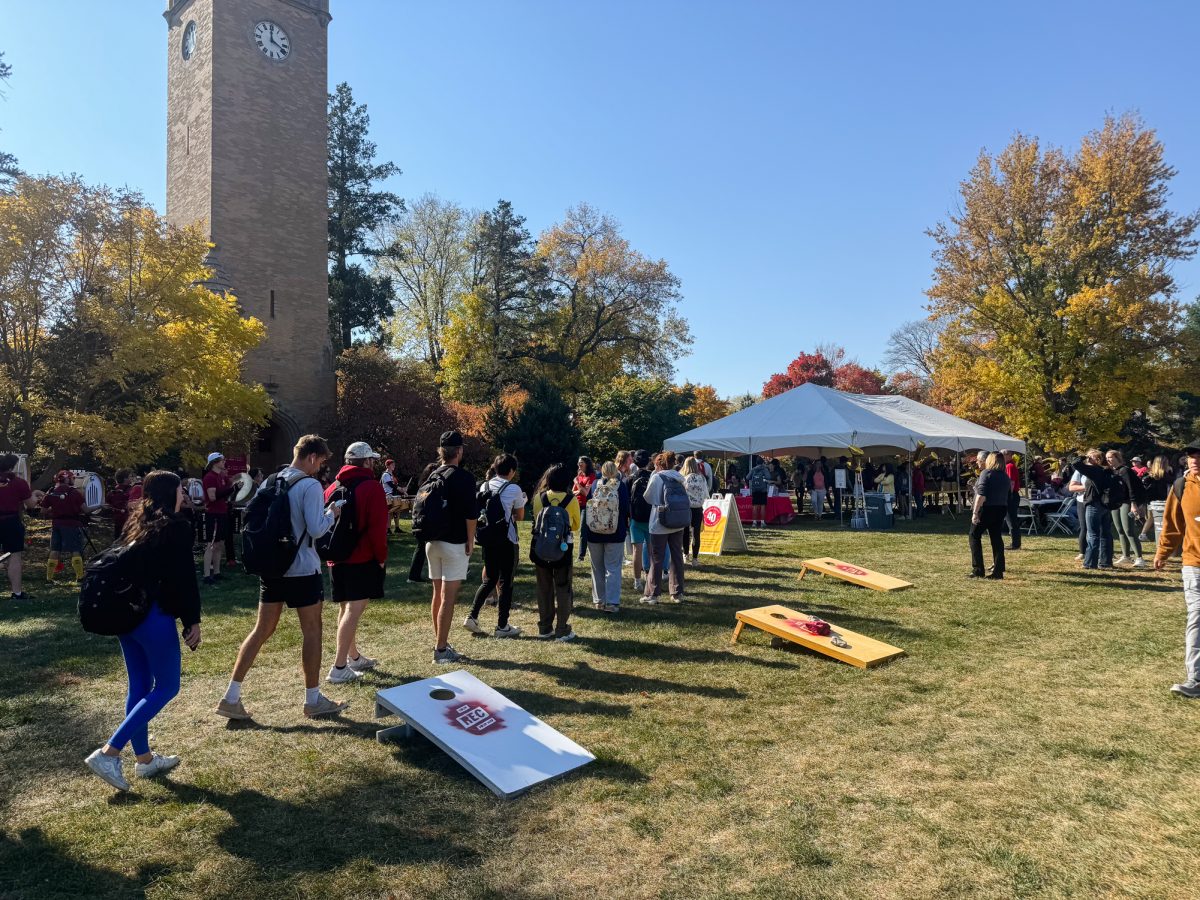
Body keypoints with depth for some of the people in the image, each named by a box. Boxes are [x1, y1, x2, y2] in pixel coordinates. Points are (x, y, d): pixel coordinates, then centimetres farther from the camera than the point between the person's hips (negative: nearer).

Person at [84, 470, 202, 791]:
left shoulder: (135, 523, 12)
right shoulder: (176, 528, -11)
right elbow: (185, 579, -13)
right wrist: (193, 621, -8)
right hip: (154, 616, -8)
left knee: (139, 685, 15)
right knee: (166, 687, 3)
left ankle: (144, 759, 24)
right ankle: (108, 753, -4)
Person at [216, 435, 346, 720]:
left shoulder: (270, 482, 7)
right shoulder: (311, 486, -15)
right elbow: (316, 529, -20)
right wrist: (332, 513, -2)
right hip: (302, 570, -7)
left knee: (262, 630, 12)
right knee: (311, 630, 5)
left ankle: (231, 698, 12)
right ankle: (313, 700, 15)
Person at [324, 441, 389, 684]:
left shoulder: (333, 488, 11)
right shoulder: (372, 487, -10)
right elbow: (378, 528, -16)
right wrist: (381, 557, -6)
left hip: (337, 559, 8)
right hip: (363, 560, -8)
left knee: (345, 608, 17)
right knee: (355, 610, -7)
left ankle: (354, 657, 31)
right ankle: (339, 668, -10)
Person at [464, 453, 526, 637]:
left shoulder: (485, 486, 6)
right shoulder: (514, 489, -8)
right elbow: (519, 516, 2)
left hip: (487, 539, 6)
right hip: (506, 541, -5)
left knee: (489, 580, 18)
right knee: (506, 582, 4)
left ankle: (472, 617, 10)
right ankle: (502, 626, 9)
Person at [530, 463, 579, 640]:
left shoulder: (539, 497, -5)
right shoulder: (571, 500, -10)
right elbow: (576, 526, 4)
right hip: (563, 550, -2)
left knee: (544, 590, 13)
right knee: (563, 590, 7)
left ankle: (545, 629, 19)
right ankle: (562, 630, 8)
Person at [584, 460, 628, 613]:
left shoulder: (594, 485, -2)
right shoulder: (621, 486, -5)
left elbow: (587, 505, 2)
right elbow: (626, 509, -4)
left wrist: (585, 529, 13)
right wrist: (626, 527, 10)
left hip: (594, 533, 2)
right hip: (615, 533, -2)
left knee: (597, 567, 12)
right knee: (613, 567, 1)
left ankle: (599, 600, 18)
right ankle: (612, 602, -5)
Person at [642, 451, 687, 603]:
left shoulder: (657, 477, -11)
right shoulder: (679, 478, 3)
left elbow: (648, 498, -3)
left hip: (659, 524, -4)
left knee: (656, 559, 4)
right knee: (677, 557, 11)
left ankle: (652, 594, 8)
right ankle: (678, 593, 15)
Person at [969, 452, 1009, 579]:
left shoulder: (986, 473, -9)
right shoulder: (1005, 477, 13)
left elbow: (981, 495, -18)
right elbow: (1008, 495, 14)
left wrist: (975, 512, -19)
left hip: (986, 509, -6)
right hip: (1001, 510, 6)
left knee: (975, 536, 4)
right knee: (997, 539, 7)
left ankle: (978, 570, -1)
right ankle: (998, 571, 6)